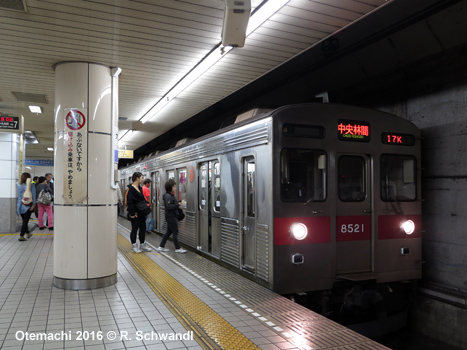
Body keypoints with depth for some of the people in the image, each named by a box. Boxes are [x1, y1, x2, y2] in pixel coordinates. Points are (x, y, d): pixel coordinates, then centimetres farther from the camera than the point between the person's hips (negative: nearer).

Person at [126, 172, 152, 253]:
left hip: (142, 213, 9)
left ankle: (142, 245, 22)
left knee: (143, 228, 12)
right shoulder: (131, 189, -15)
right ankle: (134, 246, 13)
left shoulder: (140, 188, 12)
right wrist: (132, 213, -21)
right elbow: (129, 202, -19)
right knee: (134, 229, 3)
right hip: (135, 214, -9)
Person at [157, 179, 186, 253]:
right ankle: (178, 248, 8)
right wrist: (178, 204, -20)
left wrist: (179, 202, 3)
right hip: (171, 217, -10)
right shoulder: (168, 196, -19)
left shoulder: (171, 195, 13)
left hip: (172, 217, 10)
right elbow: (169, 206, -26)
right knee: (175, 232, -1)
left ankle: (161, 246, 21)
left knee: (169, 232, 16)